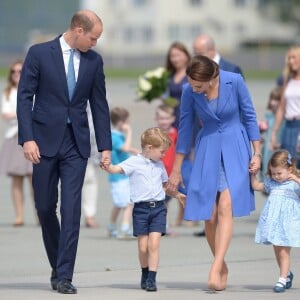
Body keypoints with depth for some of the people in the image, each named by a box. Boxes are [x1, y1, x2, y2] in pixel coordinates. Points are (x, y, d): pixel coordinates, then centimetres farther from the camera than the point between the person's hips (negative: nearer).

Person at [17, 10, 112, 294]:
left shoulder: (94, 61, 6)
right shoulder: (39, 53, -4)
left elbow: (99, 105, 10)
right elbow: (25, 97, -5)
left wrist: (105, 146, 6)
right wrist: (27, 138, -13)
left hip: (76, 143, 1)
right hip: (45, 141, -1)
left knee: (71, 209, -8)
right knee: (45, 207, 5)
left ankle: (64, 276, -8)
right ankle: (57, 266, 24)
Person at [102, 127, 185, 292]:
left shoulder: (159, 165, 14)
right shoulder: (134, 162, -3)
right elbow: (119, 168, -20)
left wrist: (177, 195, 27)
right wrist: (108, 167, -40)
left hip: (158, 208, 3)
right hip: (141, 208, -3)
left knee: (154, 243, -11)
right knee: (143, 247, 2)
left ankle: (151, 278, -12)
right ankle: (145, 274, 24)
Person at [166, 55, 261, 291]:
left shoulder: (234, 82, -15)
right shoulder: (189, 91, -10)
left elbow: (249, 116, -2)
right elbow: (185, 128, 1)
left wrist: (257, 152, -3)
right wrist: (176, 170, 6)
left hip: (235, 148, -2)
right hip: (207, 150, 2)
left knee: (226, 207, -17)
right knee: (209, 216, -1)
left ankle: (215, 270, -23)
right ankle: (222, 266, 17)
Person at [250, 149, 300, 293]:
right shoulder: (271, 183, 12)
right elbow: (256, 186, 21)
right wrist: (253, 174, 9)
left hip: (287, 222, -6)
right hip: (273, 222, 6)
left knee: (284, 252, -7)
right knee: (277, 251, 14)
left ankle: (282, 279, -4)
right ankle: (287, 274, 33)